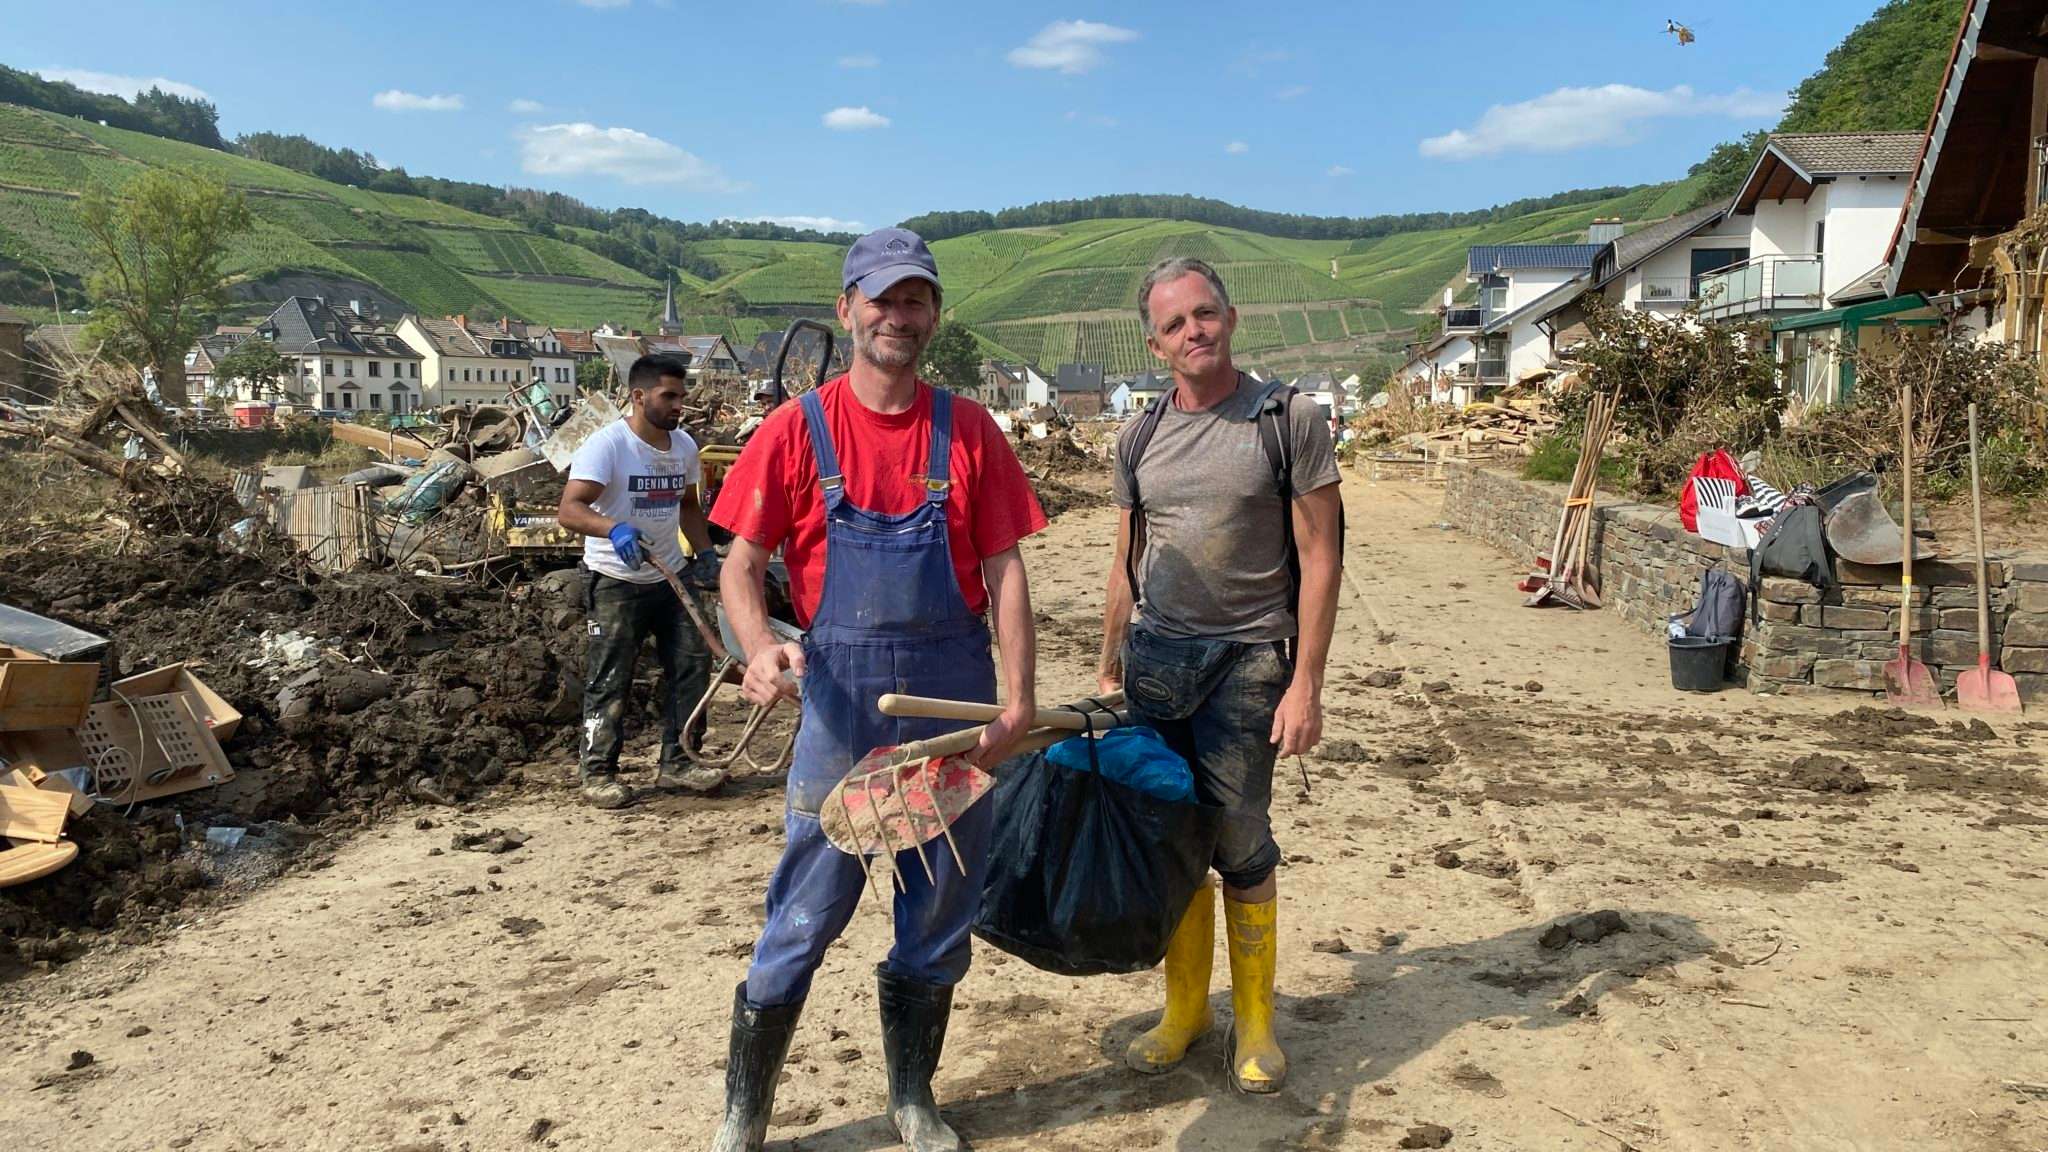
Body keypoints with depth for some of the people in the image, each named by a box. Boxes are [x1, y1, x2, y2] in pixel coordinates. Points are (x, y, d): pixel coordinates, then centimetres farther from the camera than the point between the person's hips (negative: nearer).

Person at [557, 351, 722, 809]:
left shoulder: (684, 445, 5)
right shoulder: (607, 444, -17)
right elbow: (569, 509, -27)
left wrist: (705, 552, 9)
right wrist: (613, 527, -46)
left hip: (670, 575, 7)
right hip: (615, 581, -7)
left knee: (692, 663, 7)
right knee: (609, 681, 0)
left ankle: (676, 763, 19)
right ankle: (598, 773, 12)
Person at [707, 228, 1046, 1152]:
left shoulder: (967, 432, 3)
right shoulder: (799, 429, -2)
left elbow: (1003, 570, 1)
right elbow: (741, 566, -4)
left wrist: (1018, 695, -8)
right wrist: (759, 647, -24)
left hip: (955, 701, 2)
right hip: (840, 697, -2)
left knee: (940, 912, 13)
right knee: (804, 916, 3)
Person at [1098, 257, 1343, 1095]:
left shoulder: (1288, 420, -4)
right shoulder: (1140, 439, 9)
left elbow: (1318, 561, -6)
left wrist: (1306, 684, -11)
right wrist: (1109, 670, 14)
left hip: (1245, 658, -4)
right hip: (1154, 657, 4)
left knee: (1239, 843, 1)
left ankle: (1254, 1020, 21)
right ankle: (1184, 1009, 26)